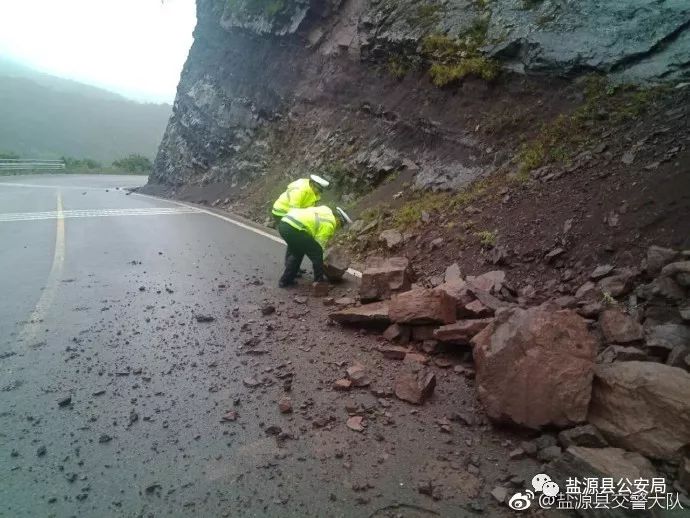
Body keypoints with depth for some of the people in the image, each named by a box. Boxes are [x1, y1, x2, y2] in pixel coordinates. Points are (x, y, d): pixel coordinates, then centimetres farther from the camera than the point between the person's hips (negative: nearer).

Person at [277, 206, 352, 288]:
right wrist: (321, 262, 14)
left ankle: (285, 280, 31)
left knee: (297, 252, 28)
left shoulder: (326, 211, 26)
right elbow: (319, 244, 1)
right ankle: (319, 282, 11)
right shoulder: (329, 223, 1)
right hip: (294, 228, -10)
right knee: (316, 253, 3)